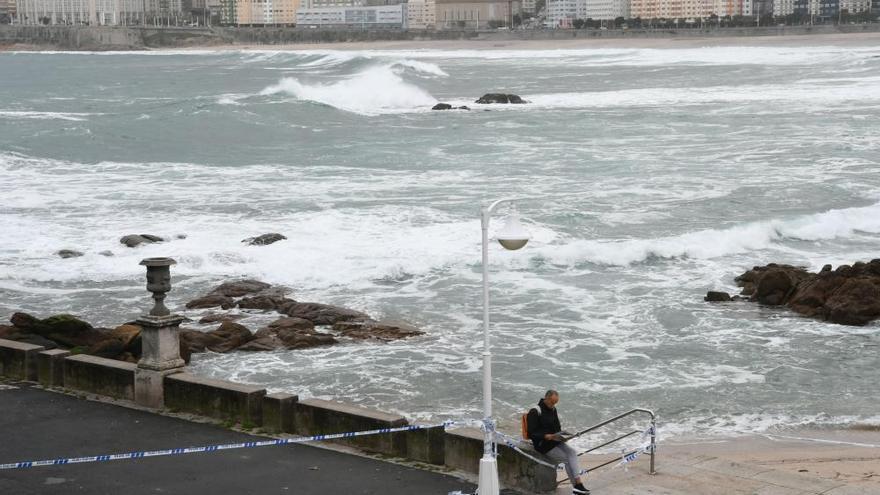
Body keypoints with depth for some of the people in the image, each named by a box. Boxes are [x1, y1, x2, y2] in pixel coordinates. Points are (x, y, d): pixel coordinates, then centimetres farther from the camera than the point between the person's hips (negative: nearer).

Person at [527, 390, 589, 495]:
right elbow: (531, 434, -15)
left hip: (556, 441, 7)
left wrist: (562, 434, 1)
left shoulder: (553, 410, 13)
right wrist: (547, 436, -26)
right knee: (567, 458, -18)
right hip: (544, 445, -7)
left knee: (572, 452, -18)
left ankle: (578, 483, -25)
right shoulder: (535, 412, -12)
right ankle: (577, 485, -10)